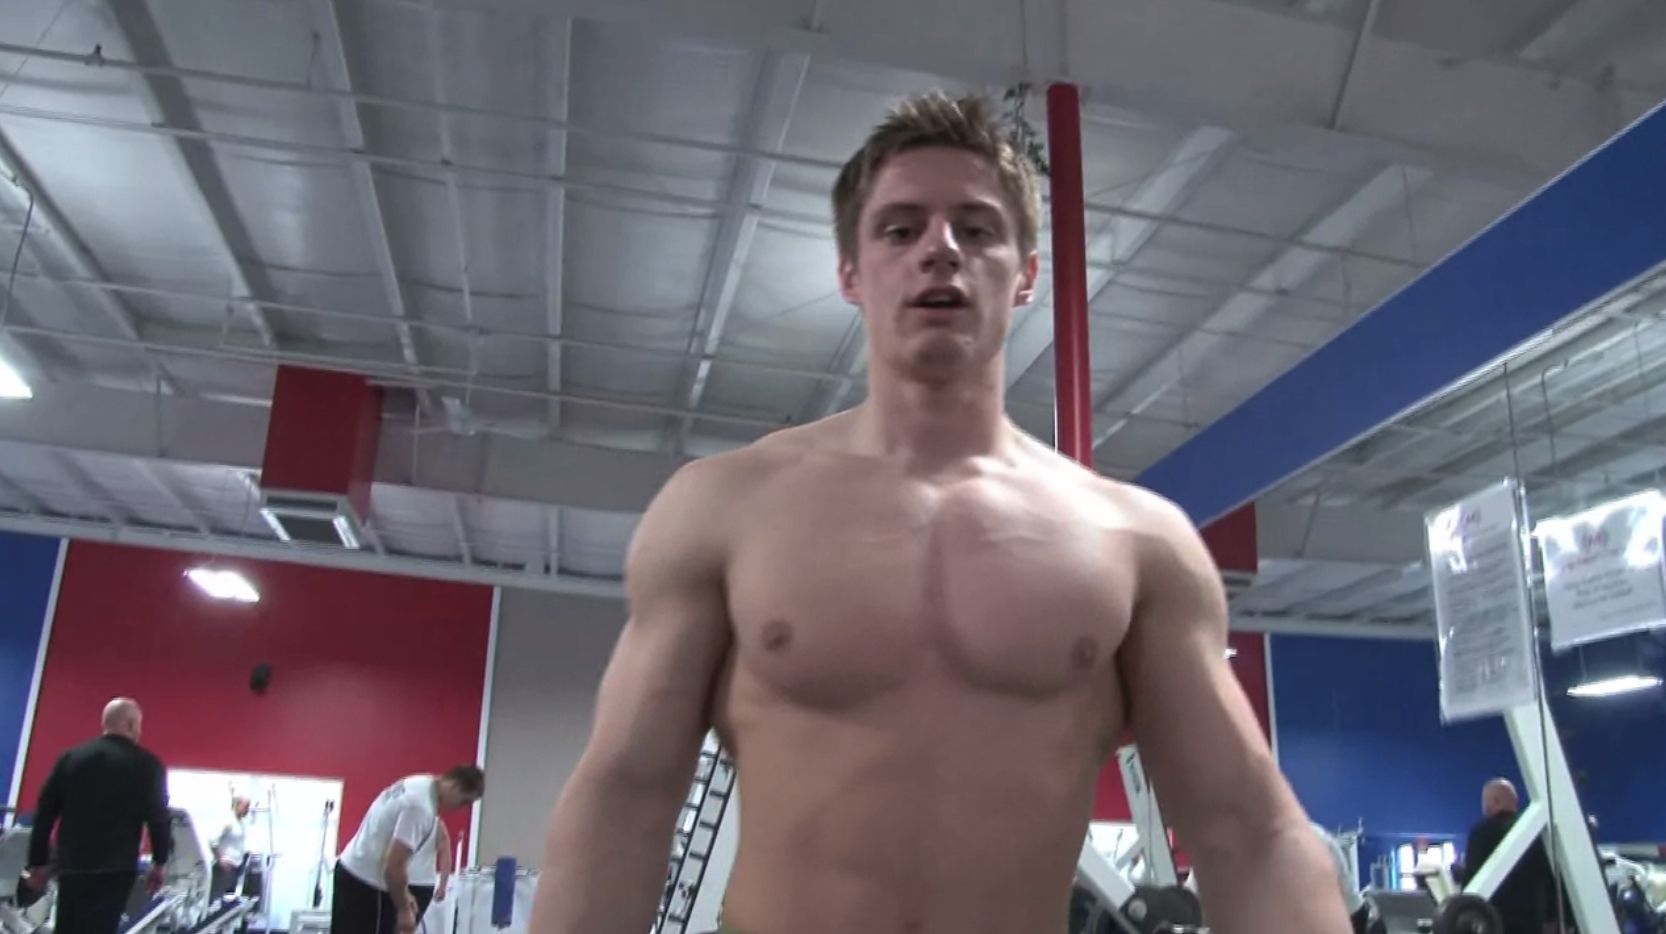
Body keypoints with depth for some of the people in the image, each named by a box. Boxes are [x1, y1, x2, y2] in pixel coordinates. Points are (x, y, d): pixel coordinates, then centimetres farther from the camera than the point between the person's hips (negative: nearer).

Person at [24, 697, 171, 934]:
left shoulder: (70, 757, 9)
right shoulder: (147, 764, -2)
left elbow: (45, 813, 10)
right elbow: (158, 816, -4)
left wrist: (38, 862, 17)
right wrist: (159, 861, 7)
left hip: (72, 865, 4)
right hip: (115, 868, -4)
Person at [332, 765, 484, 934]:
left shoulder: (422, 786, 5)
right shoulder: (420, 805, -25)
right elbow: (394, 866, -26)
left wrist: (404, 895, 20)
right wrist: (403, 909, -13)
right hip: (366, 881, -10)